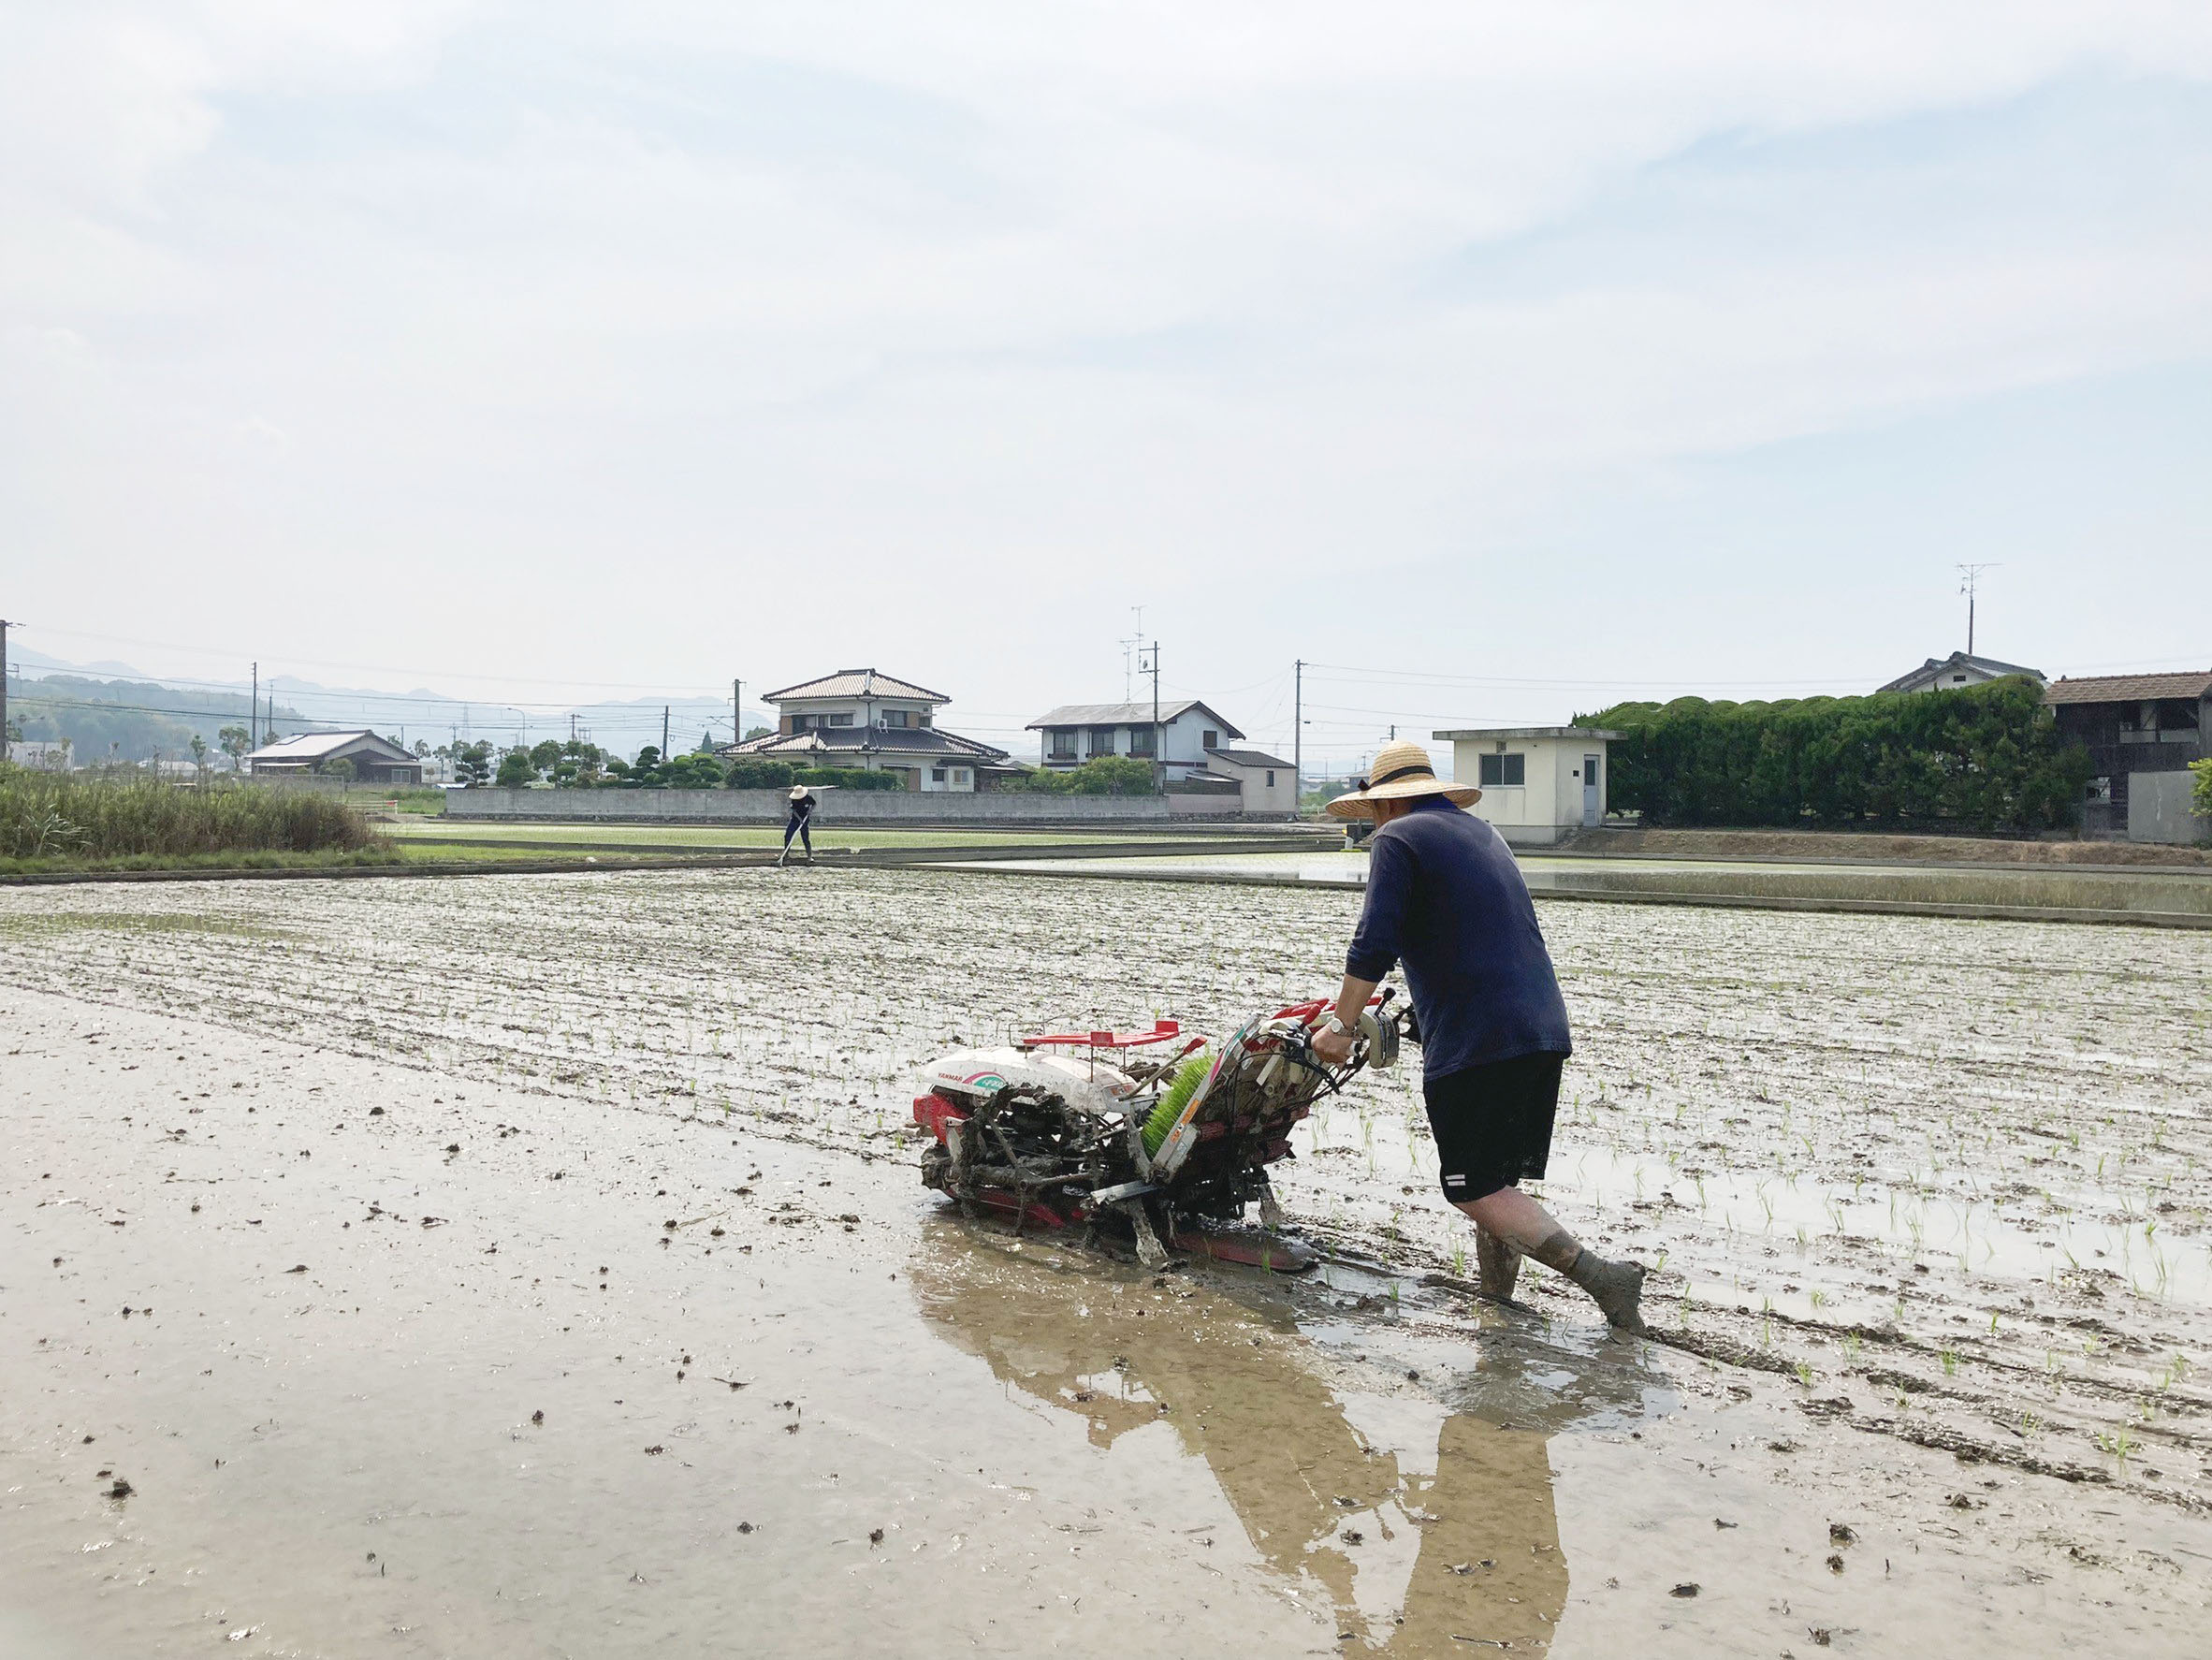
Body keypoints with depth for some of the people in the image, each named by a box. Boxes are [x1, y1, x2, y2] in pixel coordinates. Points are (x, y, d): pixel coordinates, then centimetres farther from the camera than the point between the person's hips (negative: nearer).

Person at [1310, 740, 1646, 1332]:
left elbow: (1374, 946, -12)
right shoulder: (1482, 833, 23)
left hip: (1474, 1039, -8)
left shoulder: (1397, 838, -2)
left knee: (1475, 1190, -3)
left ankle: (1601, 1276, -11)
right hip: (1545, 1027, 9)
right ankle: (1497, 1285, 24)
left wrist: (1341, 1025, -3)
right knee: (1502, 1173, 21)